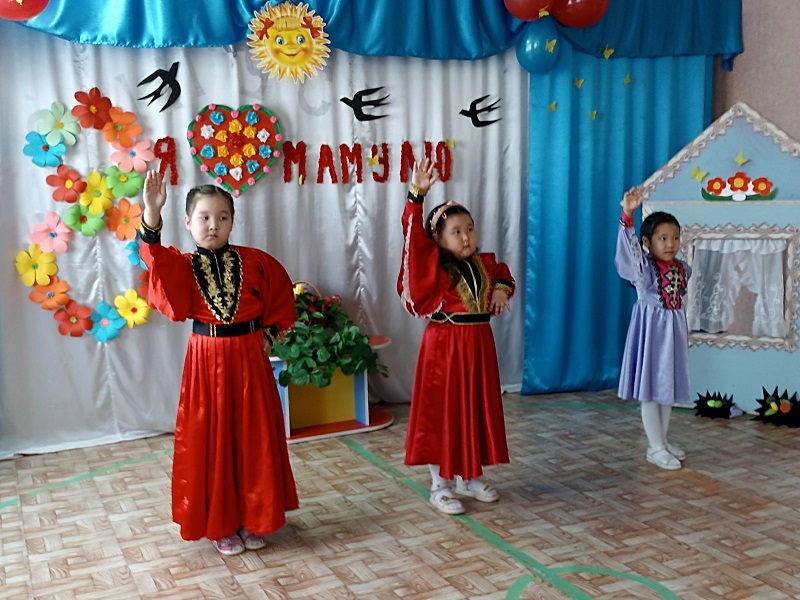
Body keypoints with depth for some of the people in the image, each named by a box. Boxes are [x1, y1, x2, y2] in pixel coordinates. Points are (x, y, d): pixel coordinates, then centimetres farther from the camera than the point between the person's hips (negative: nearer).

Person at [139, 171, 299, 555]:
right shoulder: (183, 266, -5)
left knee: (254, 441, 8)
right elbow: (155, 257, -27)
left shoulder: (255, 262, -2)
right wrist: (152, 213, -43)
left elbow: (281, 298, 11)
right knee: (211, 444, 5)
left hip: (249, 357, 1)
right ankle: (221, 524, 22)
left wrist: (268, 336, 3)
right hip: (206, 361, -1)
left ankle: (253, 519, 25)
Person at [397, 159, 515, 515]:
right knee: (442, 413, 2)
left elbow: (502, 274, 26)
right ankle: (440, 485, 15)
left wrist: (502, 290, 3)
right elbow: (414, 236, -24)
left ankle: (470, 477, 30)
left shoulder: (484, 264, 6)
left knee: (478, 409, 14)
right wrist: (417, 196, -35)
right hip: (444, 345, -6)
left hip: (479, 344, 6)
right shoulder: (434, 266, -11)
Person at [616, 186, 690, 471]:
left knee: (668, 386, 14)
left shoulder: (682, 268, 6)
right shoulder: (643, 266, -12)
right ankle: (655, 448, 8)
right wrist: (628, 215, -45)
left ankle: (662, 440, 28)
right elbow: (630, 247, -31)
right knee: (651, 389, -1)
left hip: (674, 330, 7)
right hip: (651, 329, -6)